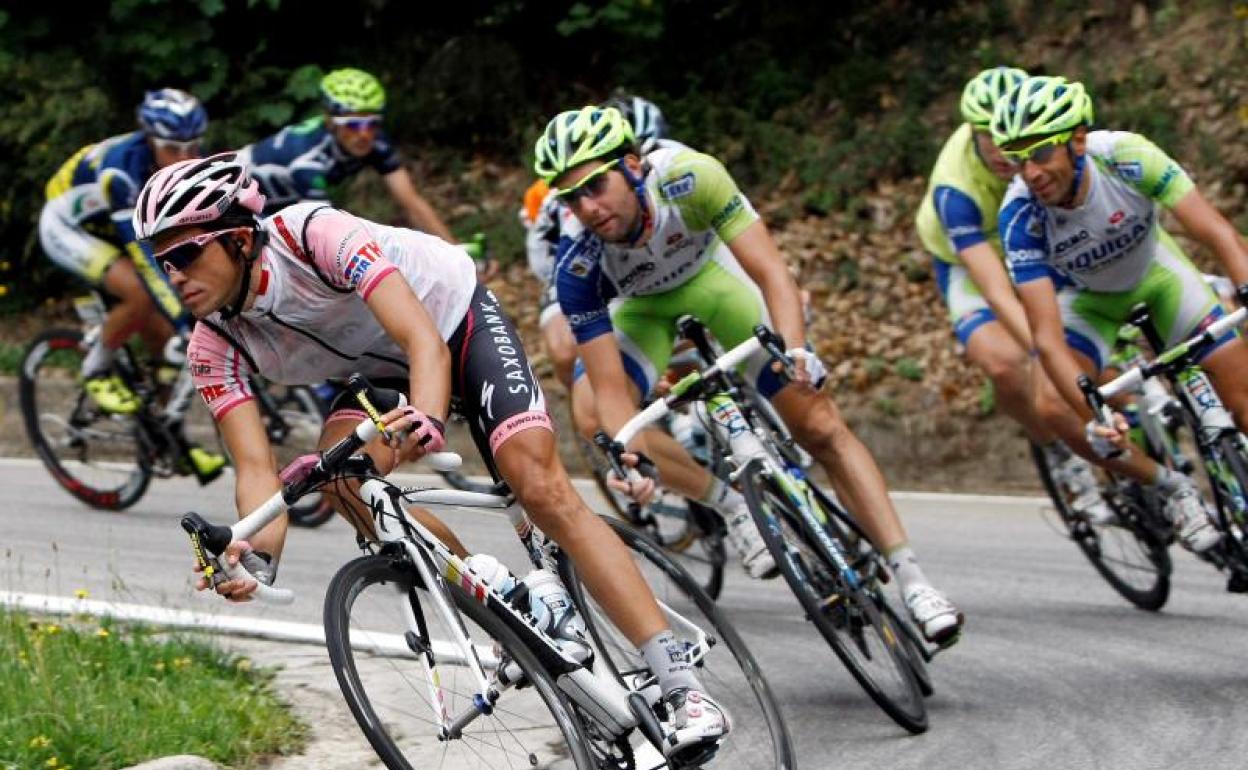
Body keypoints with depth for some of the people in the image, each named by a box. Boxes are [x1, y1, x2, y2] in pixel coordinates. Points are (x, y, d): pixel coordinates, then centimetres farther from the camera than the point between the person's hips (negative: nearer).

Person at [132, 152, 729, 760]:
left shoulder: (315, 234, -35)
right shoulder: (216, 346, -19)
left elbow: (425, 340, -43)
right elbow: (256, 466, -25)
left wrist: (427, 419, -64)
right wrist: (259, 554, -45)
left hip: (457, 321, -5)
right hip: (381, 371, 5)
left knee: (540, 487, -22)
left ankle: (683, 689, -23)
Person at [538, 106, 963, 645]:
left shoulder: (687, 178, -38)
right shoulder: (577, 265, -33)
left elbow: (771, 272, -39)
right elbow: (612, 390, -33)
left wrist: (795, 350, -57)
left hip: (712, 279, -1)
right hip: (641, 308, 1)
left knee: (821, 427, -9)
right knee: (591, 412, -28)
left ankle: (911, 581, -5)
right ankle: (731, 506, -12)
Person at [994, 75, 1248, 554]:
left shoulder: (1126, 156, -36)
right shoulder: (1020, 215, -35)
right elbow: (1048, 338, -37)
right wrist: (1094, 420, -50)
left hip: (1155, 271, 0)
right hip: (1087, 297, 0)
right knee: (1052, 406, -24)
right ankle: (1172, 489, -6)